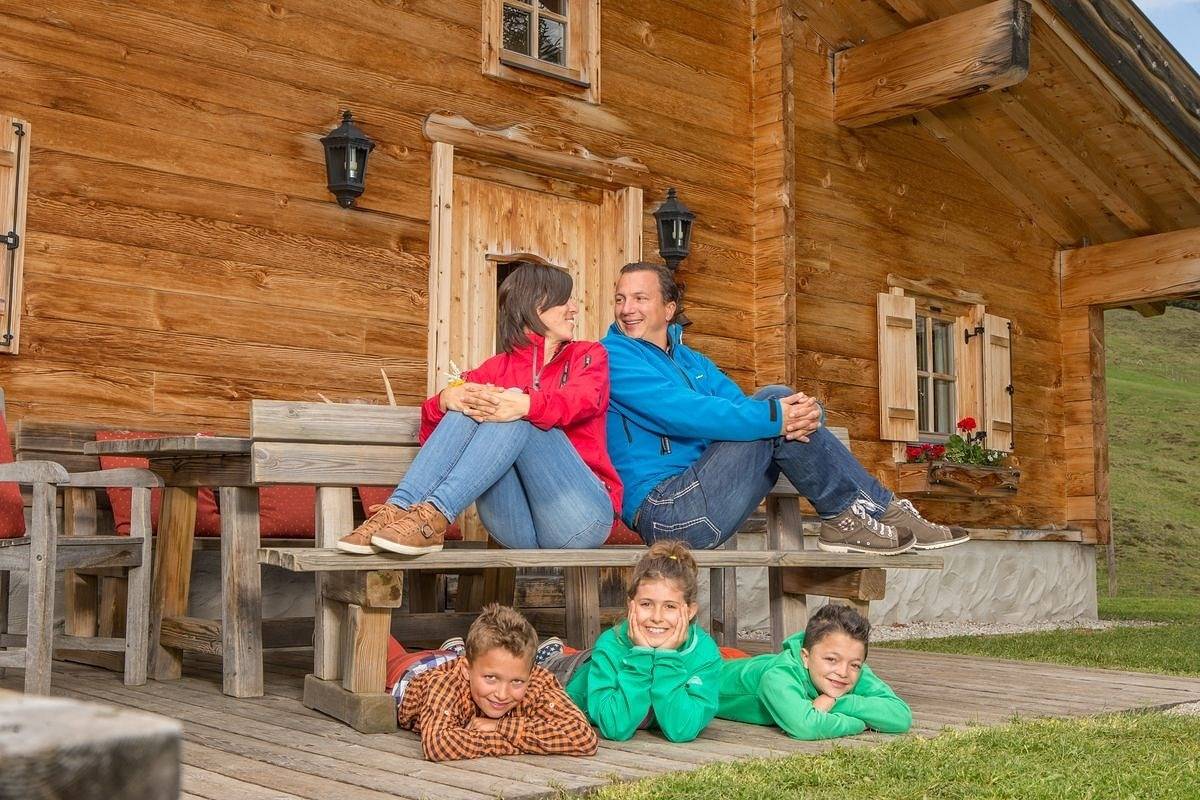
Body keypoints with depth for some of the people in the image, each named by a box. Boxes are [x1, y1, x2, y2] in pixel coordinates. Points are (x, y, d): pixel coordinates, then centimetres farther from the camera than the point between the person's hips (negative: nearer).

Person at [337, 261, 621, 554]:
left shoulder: (589, 354, 16)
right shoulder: (497, 367, 19)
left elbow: (584, 399, -10)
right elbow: (429, 431, 6)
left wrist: (524, 405, -31)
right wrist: (447, 398, -18)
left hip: (579, 519, -2)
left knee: (518, 418, -25)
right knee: (469, 407, -16)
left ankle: (434, 515, -37)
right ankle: (398, 510, -30)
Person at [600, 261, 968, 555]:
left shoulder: (691, 361, 21)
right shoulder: (611, 357, -5)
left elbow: (740, 406, 8)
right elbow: (679, 413, -20)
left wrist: (804, 412, -14)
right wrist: (773, 417, -23)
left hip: (697, 502, 8)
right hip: (665, 511, -8)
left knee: (781, 406, -4)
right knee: (773, 407, -18)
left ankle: (883, 509, -4)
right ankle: (846, 515, -7)